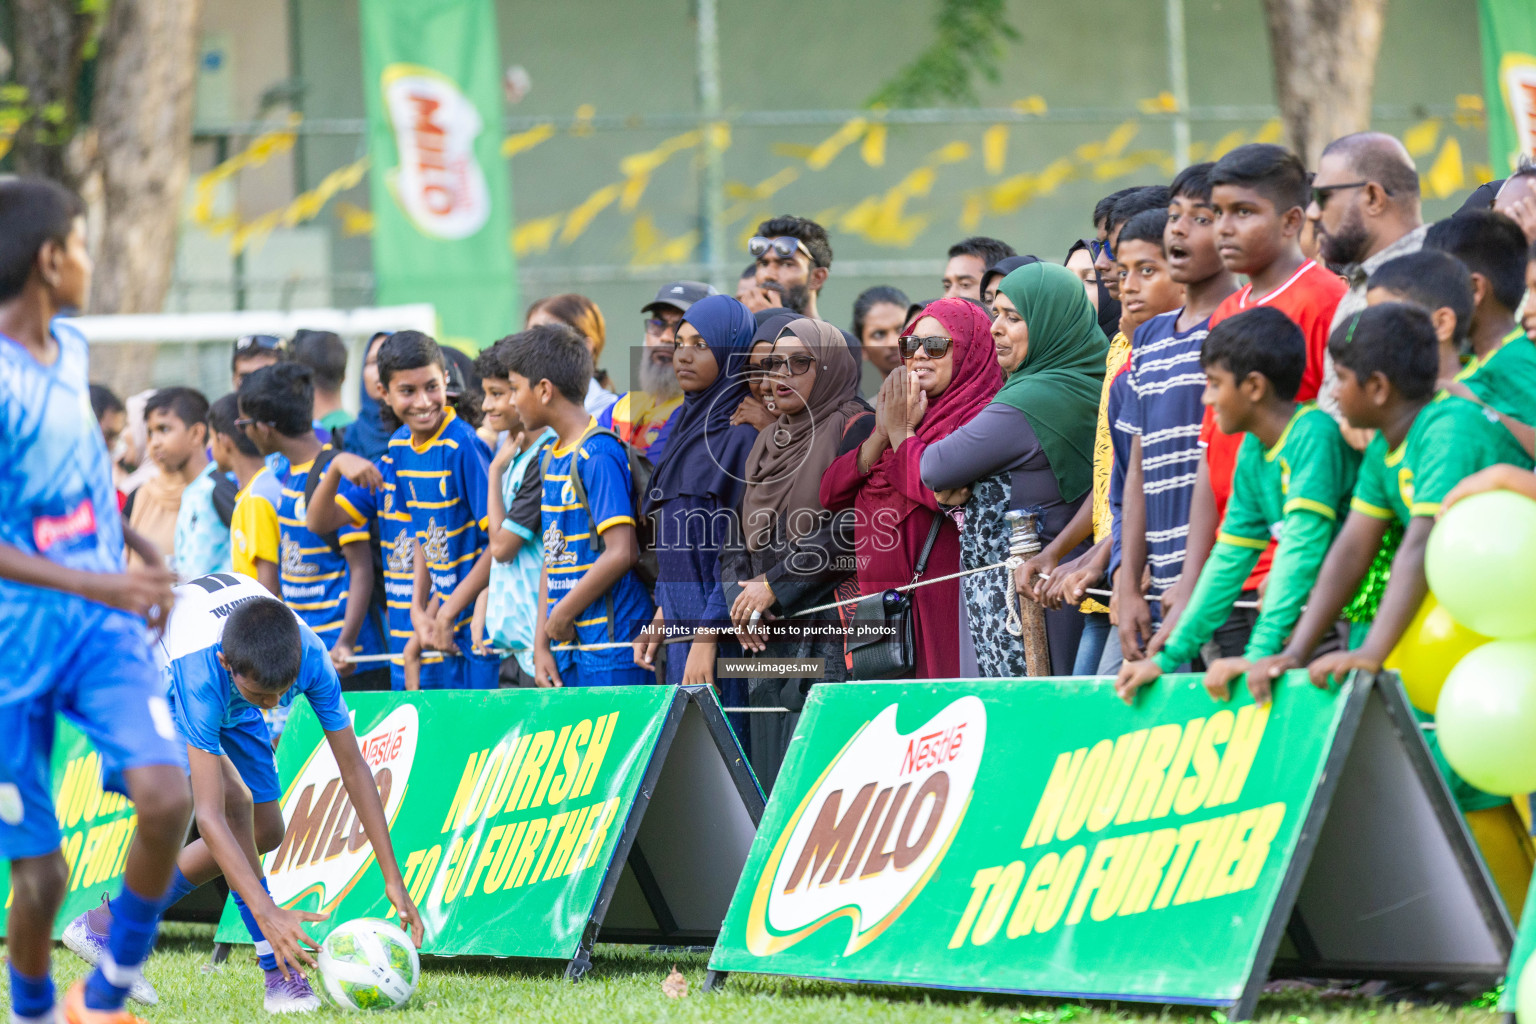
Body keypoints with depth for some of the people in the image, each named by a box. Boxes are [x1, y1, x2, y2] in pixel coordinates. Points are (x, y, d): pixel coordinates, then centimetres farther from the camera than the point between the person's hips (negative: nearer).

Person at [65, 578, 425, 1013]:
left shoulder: (309, 656, -35)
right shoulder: (200, 675, -46)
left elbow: (353, 769, -26)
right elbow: (209, 816, -48)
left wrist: (393, 879, -30)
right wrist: (267, 912, -56)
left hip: (230, 702, 6)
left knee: (265, 832, 4)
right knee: (236, 802, -28)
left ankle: (106, 926, 11)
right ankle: (279, 976, -21)